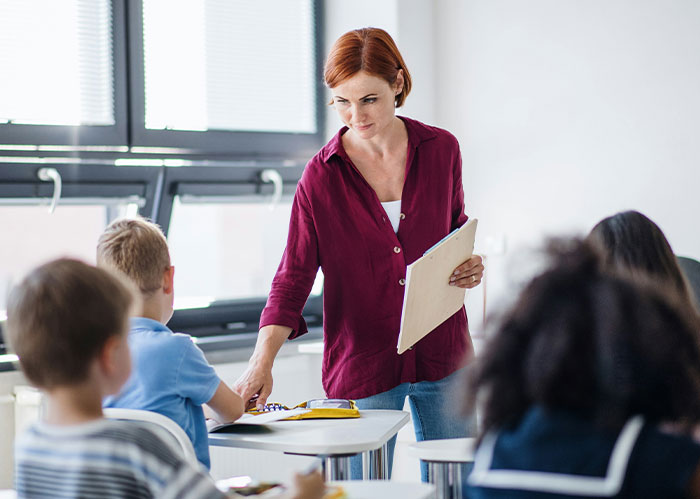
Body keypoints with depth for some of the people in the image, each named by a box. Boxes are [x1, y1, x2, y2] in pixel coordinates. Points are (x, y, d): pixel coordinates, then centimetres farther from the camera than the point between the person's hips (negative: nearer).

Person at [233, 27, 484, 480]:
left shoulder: (441, 149, 0)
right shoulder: (322, 175, -7)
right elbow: (294, 278, -7)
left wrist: (470, 267, -6)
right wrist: (261, 363, -20)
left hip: (442, 357, 2)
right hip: (361, 363, -2)